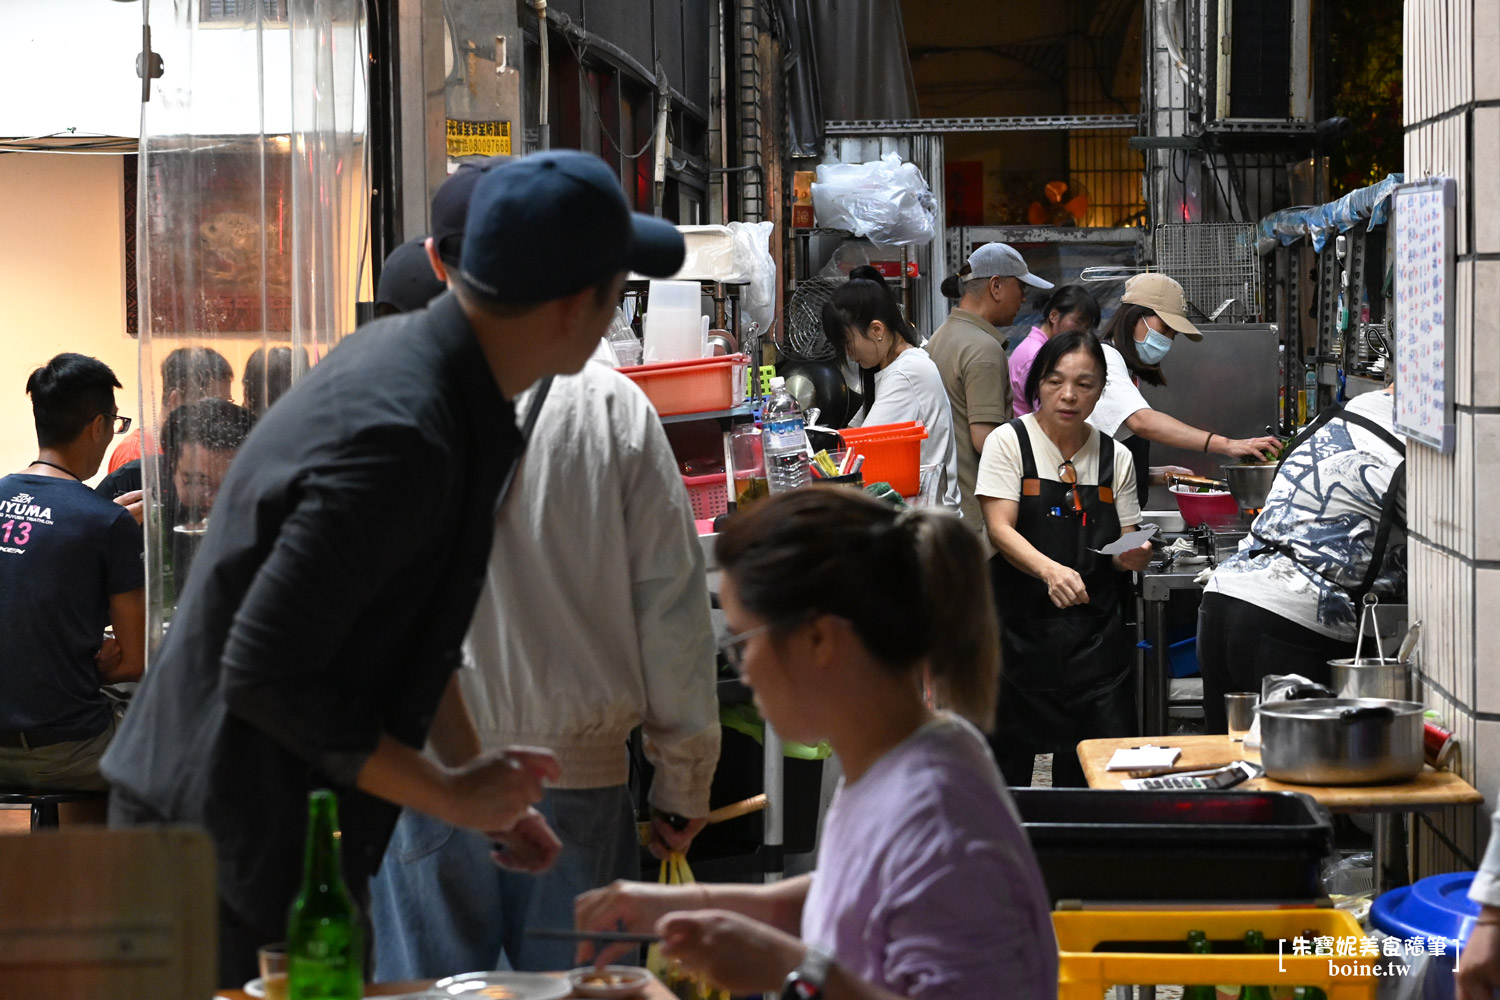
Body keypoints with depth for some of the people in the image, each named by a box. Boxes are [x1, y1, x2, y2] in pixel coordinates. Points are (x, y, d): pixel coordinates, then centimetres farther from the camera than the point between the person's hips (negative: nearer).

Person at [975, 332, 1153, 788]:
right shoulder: (1009, 442, 0)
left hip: (1096, 633, 3)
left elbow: (1123, 552, 15)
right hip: (1022, 629, -3)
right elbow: (1000, 529, -11)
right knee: (1008, 767, -2)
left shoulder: (1115, 459, 10)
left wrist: (1133, 557, -10)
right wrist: (1049, 569, -29)